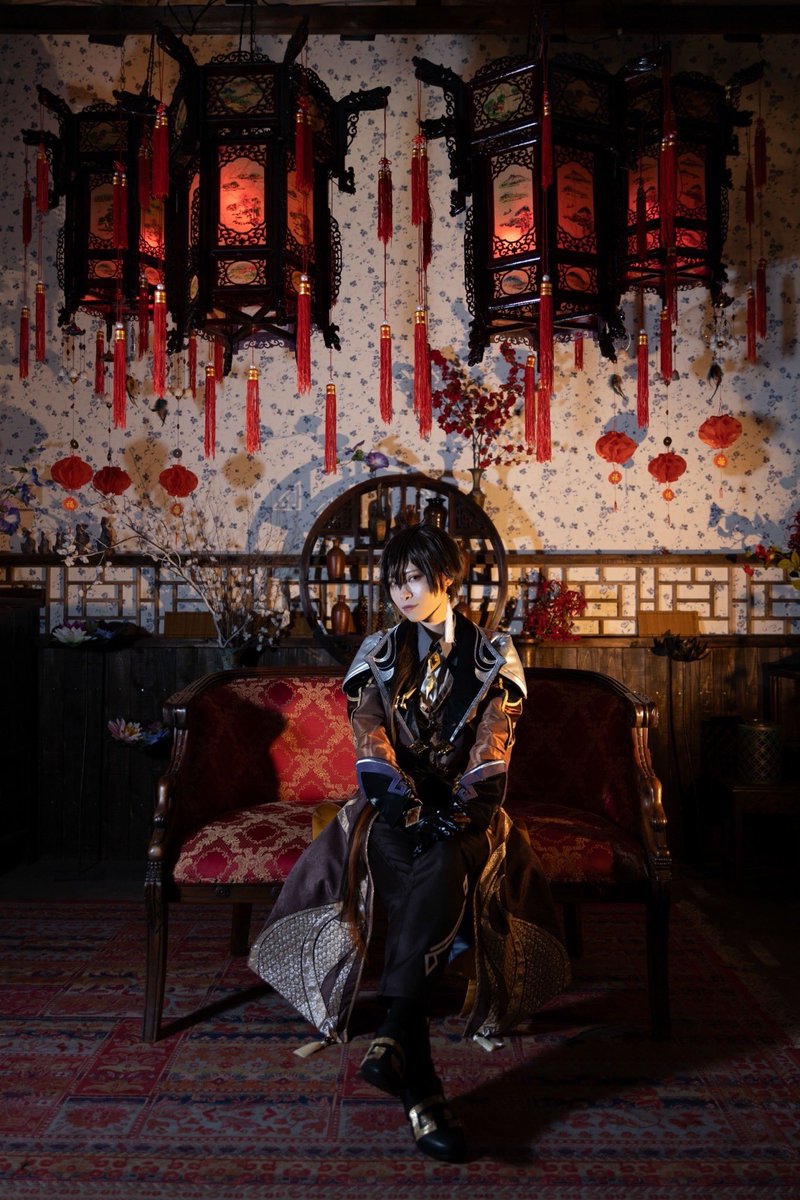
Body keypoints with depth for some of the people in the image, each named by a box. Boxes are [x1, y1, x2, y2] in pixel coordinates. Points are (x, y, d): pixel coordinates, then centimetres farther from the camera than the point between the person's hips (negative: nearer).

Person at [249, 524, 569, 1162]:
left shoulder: (493, 654, 8)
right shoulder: (378, 654, 12)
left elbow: (493, 747, -3)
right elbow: (371, 743, 0)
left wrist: (456, 812, -19)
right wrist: (409, 806, -17)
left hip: (463, 809, 0)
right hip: (395, 806, 0)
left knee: (443, 863, -37)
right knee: (410, 879, -33)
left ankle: (393, 1036, -45)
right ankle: (421, 1090, -40)